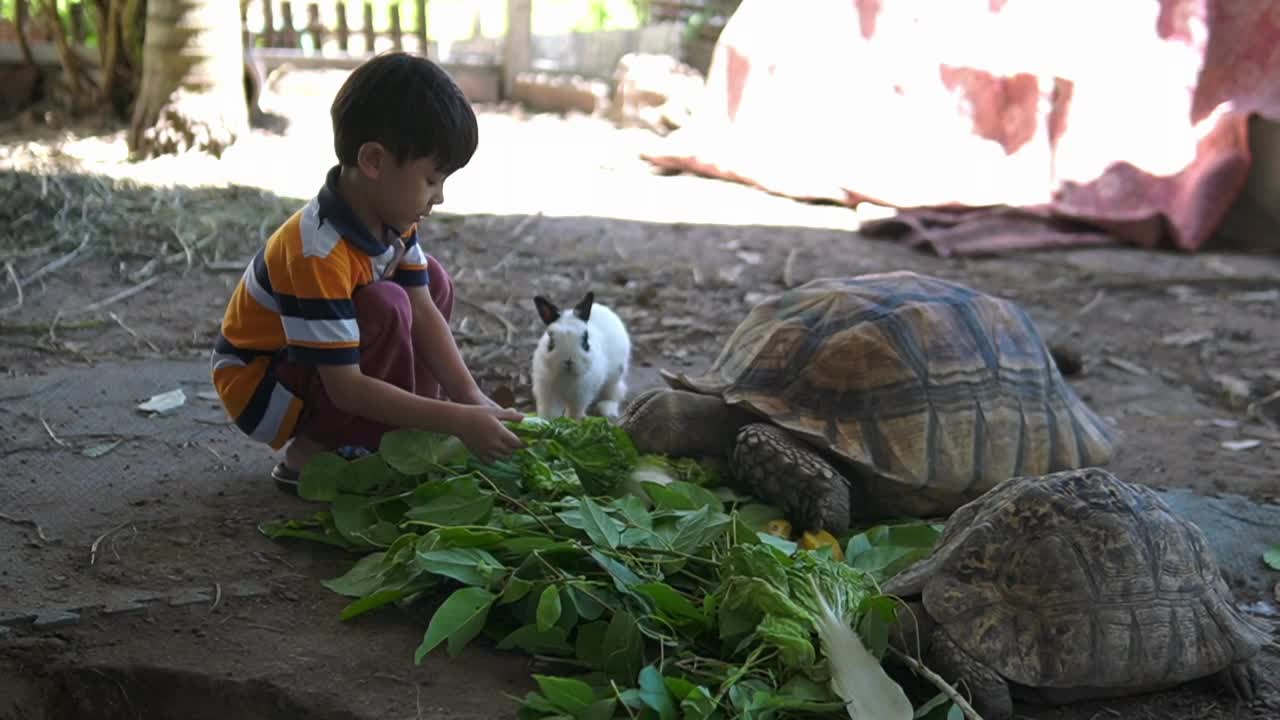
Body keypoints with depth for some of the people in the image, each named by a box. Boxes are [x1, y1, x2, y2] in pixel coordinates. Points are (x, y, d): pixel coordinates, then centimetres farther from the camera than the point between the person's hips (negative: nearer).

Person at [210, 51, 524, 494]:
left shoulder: (391, 215, -9)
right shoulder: (317, 254, -35)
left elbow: (423, 311, -9)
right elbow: (345, 387, -34)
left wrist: (470, 397, -20)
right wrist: (458, 420, -35)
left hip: (322, 355, 9)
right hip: (259, 384, -8)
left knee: (432, 281, 1)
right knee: (386, 306, -30)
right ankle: (309, 456, -14)